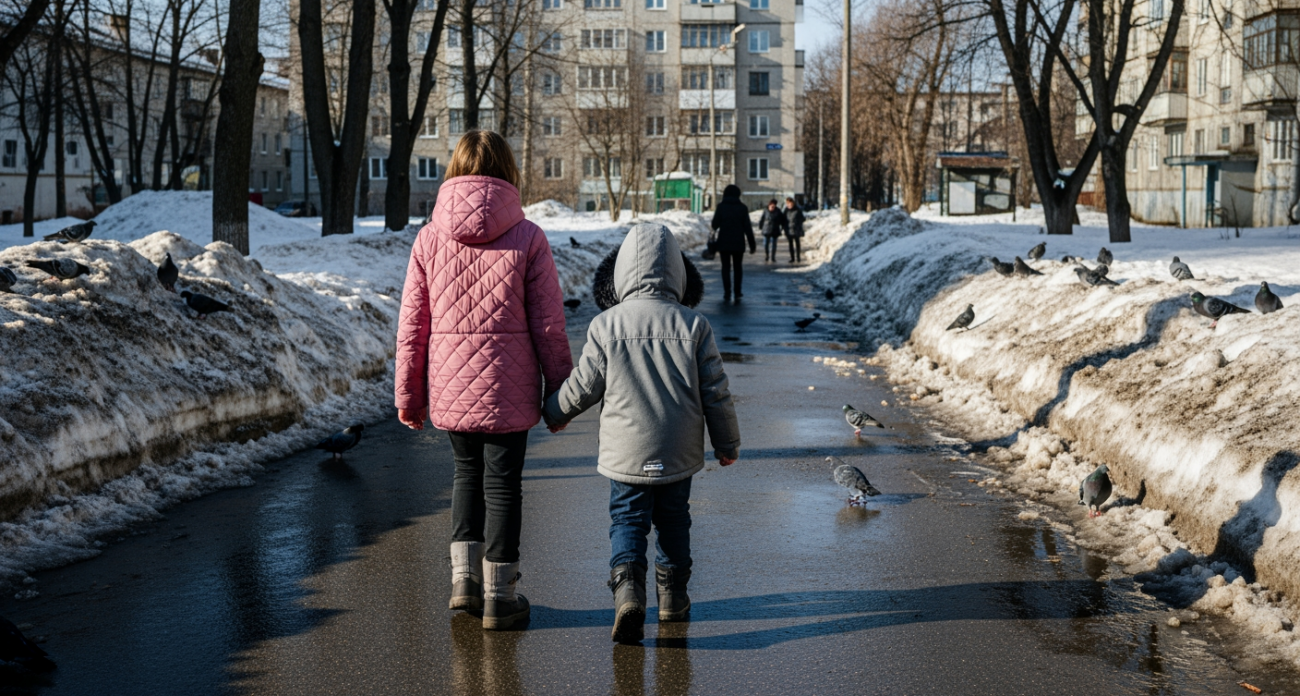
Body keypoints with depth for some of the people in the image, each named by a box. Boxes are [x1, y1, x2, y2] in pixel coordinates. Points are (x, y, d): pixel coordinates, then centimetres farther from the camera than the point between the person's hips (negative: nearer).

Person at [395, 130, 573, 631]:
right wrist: (559, 390, 4)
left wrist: (408, 394, 10)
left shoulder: (430, 238, -1)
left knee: (467, 470, 22)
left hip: (449, 386, 2)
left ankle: (464, 574, 18)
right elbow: (548, 325, -6)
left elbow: (412, 325, 1)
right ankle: (498, 595, 15)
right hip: (508, 386, -2)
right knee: (502, 480, 9)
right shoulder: (527, 238, -7)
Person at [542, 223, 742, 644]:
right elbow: (716, 392, -2)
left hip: (626, 452, -1)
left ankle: (627, 586, -16)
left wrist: (555, 413, 19)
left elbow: (583, 387, -2)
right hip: (679, 453, 2)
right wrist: (727, 443, 11)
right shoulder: (694, 326, -6)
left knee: (627, 519, 6)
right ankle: (672, 595, 26)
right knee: (673, 520, 18)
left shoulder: (605, 325, -9)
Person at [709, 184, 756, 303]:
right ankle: (737, 293, 13)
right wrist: (752, 244, 2)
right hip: (738, 243, 1)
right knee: (737, 267, 14)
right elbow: (747, 227, -2)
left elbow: (715, 225, -5)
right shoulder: (742, 208, -1)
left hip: (724, 242, -1)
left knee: (726, 267, 5)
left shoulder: (721, 207, -5)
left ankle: (727, 294, -4)